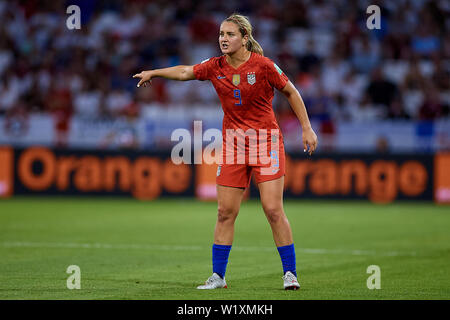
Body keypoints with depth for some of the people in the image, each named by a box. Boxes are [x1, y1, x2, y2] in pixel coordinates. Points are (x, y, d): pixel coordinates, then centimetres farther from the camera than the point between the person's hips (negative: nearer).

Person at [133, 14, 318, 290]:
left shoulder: (263, 65, -11)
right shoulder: (216, 67, 0)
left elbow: (291, 92, -1)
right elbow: (185, 72, 17)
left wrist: (307, 128, -3)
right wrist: (153, 73, 18)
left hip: (266, 141, -4)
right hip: (233, 142, 4)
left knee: (273, 210, -10)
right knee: (225, 212, 2)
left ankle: (290, 273, 0)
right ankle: (218, 276, 10)